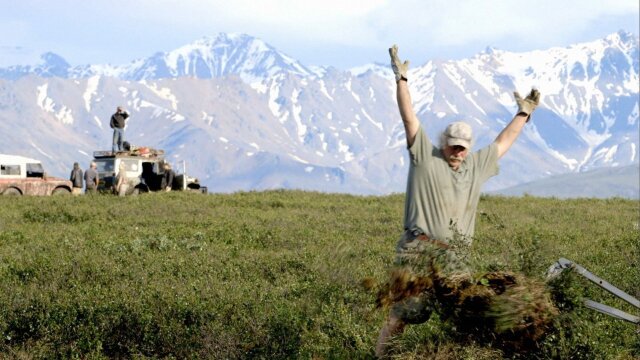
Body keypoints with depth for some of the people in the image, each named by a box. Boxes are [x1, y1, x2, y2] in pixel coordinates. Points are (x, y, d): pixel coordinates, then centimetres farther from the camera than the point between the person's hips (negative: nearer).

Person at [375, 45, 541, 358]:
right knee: (400, 314, -10)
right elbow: (409, 118, 0)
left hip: (454, 259, 5)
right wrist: (401, 80, -5)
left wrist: (524, 114, 34)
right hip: (419, 251, -5)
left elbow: (503, 142, 30)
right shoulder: (425, 156, 5)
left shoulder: (477, 166, 19)